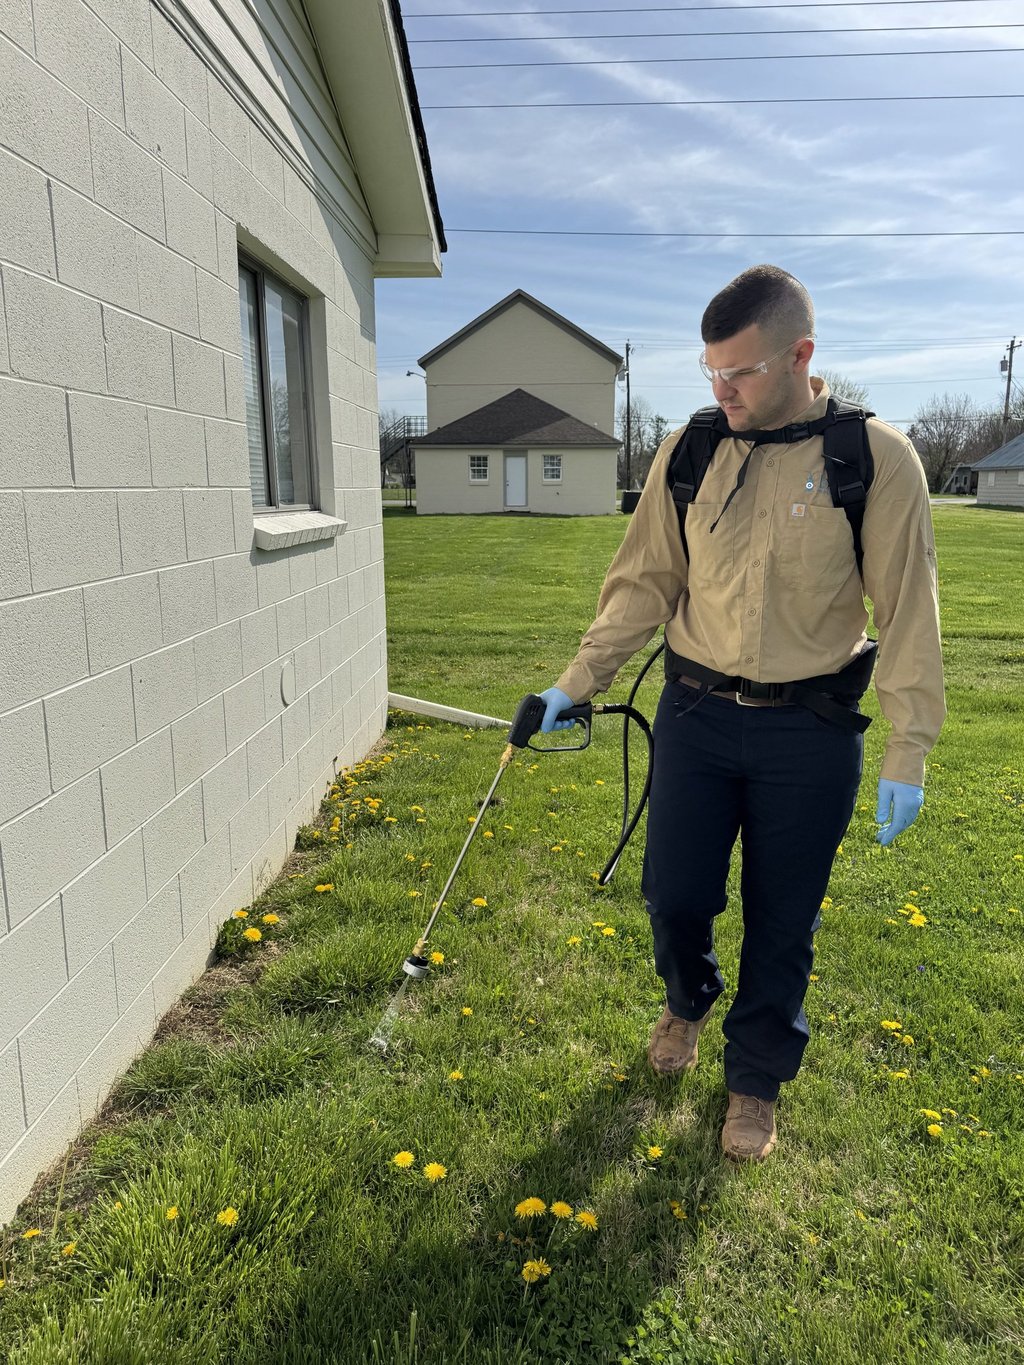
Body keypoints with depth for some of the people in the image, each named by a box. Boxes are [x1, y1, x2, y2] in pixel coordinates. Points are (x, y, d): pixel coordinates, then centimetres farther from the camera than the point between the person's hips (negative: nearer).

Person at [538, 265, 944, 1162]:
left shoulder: (877, 458, -9)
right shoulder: (688, 452, -1)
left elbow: (908, 612, -7)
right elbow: (644, 584, 5)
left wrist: (908, 753, -9)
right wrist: (576, 683, 2)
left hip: (810, 734, -2)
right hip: (696, 713, 2)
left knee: (782, 922, 10)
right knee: (675, 895, 8)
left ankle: (756, 1083, 35)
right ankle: (688, 1002, 44)